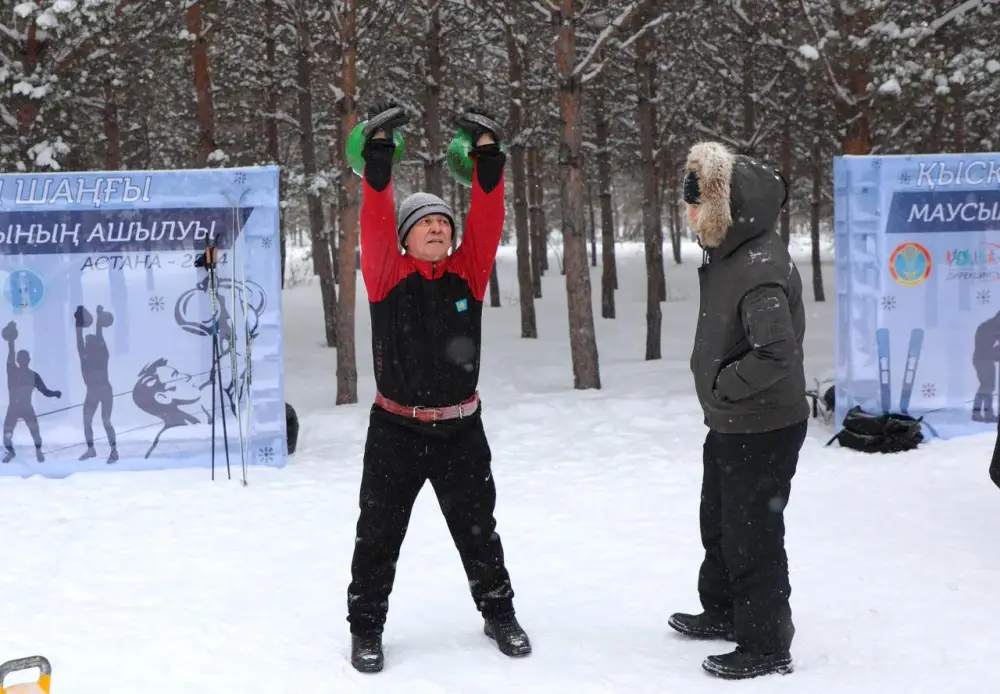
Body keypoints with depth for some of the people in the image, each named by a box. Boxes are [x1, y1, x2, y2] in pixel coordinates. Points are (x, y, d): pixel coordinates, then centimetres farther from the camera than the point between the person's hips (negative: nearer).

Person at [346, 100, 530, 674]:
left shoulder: (468, 273, 2)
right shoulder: (387, 275, -4)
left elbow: (487, 218, -7)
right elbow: (375, 220, -16)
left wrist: (488, 153, -12)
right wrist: (379, 152, -21)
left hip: (461, 428, 2)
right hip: (395, 429, -2)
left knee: (478, 530, 15)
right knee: (379, 534, 6)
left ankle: (499, 614, 33)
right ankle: (366, 628, 22)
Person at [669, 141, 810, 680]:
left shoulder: (760, 267, -27)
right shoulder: (726, 251, 4)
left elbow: (778, 354, -36)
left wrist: (723, 385, -22)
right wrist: (721, 393, 9)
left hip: (764, 428, -10)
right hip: (729, 423, 10)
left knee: (753, 535, 2)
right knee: (719, 521, 25)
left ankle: (766, 646, 18)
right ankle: (723, 611, 44)